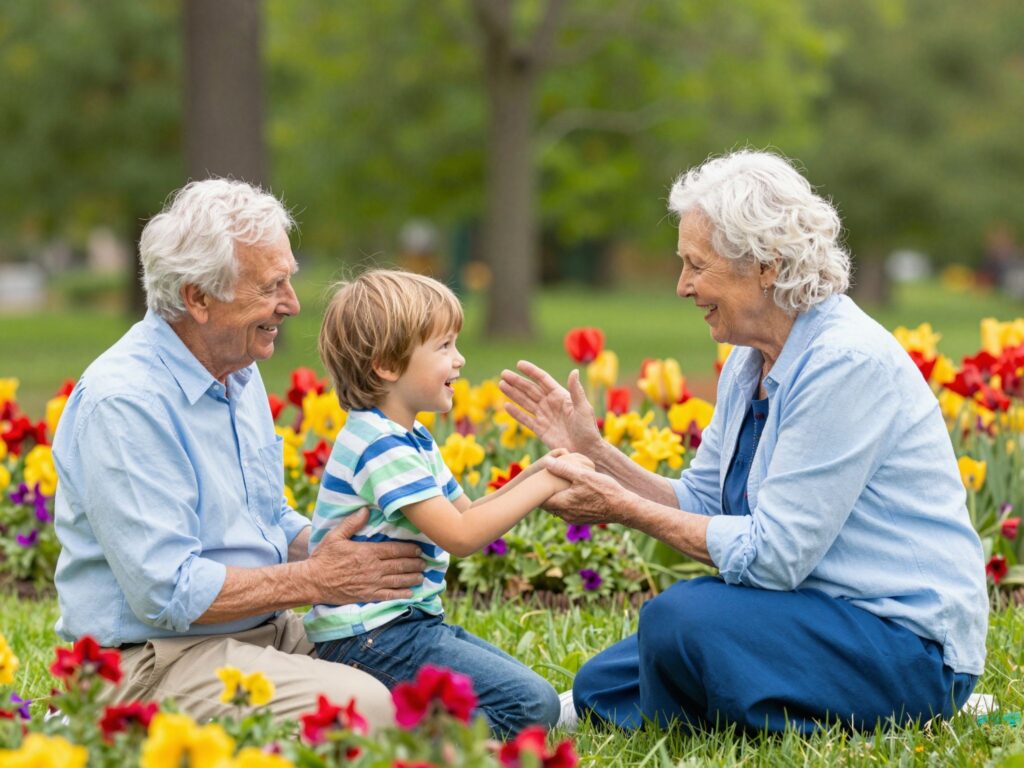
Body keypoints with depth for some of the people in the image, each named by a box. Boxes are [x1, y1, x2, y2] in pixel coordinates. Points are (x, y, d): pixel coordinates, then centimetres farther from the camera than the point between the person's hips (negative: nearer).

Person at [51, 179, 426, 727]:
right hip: (154, 660, -9)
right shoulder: (124, 402, -20)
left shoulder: (239, 374, 11)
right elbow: (167, 591, -24)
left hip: (267, 630, 10)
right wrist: (315, 580, -17)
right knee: (363, 707, -28)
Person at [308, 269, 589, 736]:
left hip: (407, 623, 10)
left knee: (522, 685, 18)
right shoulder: (381, 447, -18)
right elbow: (459, 536, -23)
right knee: (533, 706, -18)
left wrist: (533, 476, 4)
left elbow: (464, 514, 19)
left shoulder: (411, 439, 15)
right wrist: (544, 485, -17)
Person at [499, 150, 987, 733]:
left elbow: (773, 554, -24)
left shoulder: (847, 362, -21)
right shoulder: (751, 363, 9)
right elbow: (700, 505, 13)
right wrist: (594, 450, 3)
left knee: (678, 618, -29)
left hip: (911, 646, -10)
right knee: (601, 686, 9)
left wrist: (626, 510, -18)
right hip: (822, 619, 10)